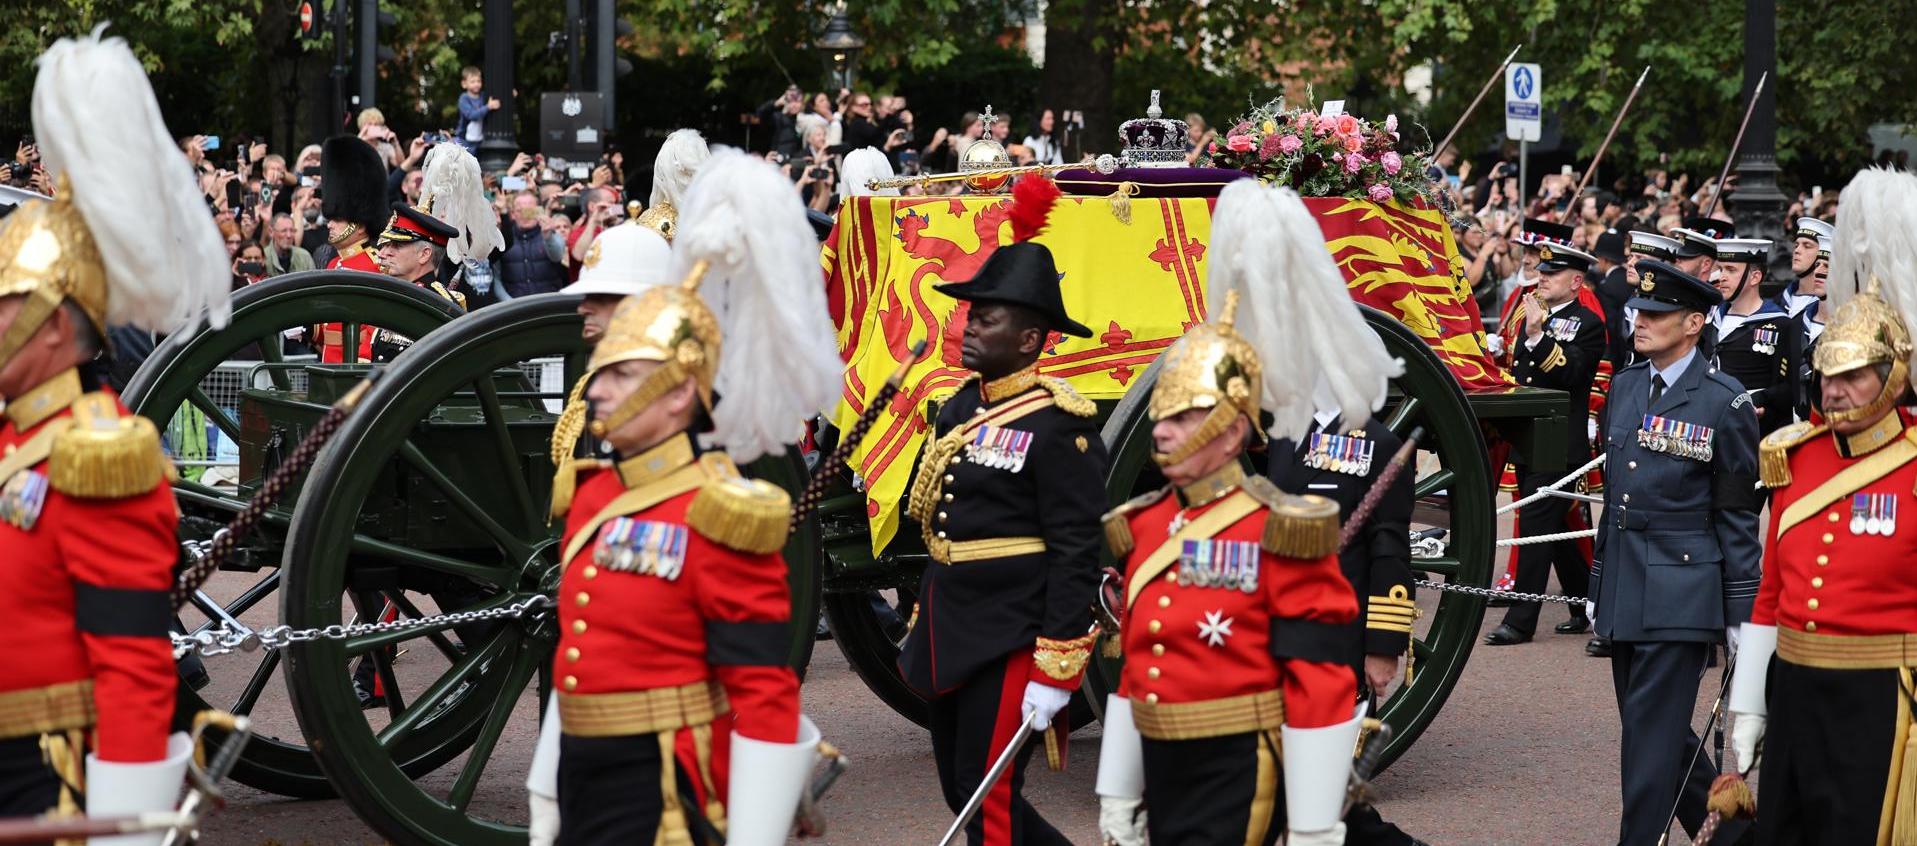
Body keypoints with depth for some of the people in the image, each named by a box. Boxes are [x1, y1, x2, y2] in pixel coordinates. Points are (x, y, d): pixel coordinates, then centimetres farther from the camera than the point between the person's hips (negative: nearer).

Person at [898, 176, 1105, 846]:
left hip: (1011, 644, -9)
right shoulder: (961, 407, 11)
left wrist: (1056, 671, -20)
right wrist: (921, 633, 21)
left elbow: (1076, 555, -17)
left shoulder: (1058, 426, -14)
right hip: (949, 640, 9)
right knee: (963, 791, 14)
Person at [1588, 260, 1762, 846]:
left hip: (1680, 595, -7)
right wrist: (1599, 581, 18)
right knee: (1658, 729, 15)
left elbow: (1738, 516, -6)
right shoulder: (1625, 386, 10)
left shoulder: (1725, 403, -8)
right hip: (1623, 592, 7)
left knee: (1652, 735, -6)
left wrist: (1742, 614, -7)